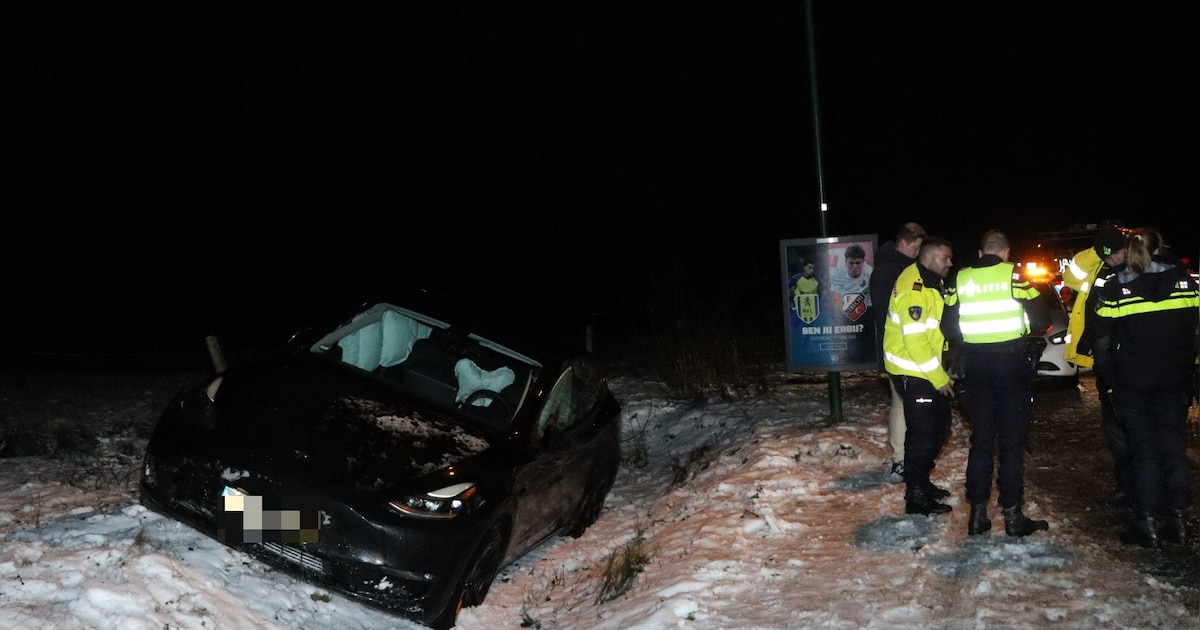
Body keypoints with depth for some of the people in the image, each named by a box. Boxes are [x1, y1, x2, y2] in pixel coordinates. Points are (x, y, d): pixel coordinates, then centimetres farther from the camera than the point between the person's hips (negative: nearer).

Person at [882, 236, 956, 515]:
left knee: (940, 425, 17)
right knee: (922, 433, -5)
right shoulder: (914, 288, -21)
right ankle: (916, 497, 4)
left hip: (930, 371, 10)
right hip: (912, 372, -10)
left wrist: (942, 372, 14)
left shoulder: (930, 283, 12)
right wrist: (939, 378, -21)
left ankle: (920, 480, 31)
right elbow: (915, 338, -26)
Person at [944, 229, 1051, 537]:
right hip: (1012, 361, -3)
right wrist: (1031, 330, 12)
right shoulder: (1014, 274, -7)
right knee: (1012, 442, 3)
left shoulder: (961, 279, 3)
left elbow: (950, 324, 4)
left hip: (975, 364, 3)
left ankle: (978, 513, 12)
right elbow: (1041, 318, -8)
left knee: (981, 441, 11)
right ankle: (1013, 515, 5)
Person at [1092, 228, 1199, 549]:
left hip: (1133, 384, -2)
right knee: (1174, 447, 10)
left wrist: (1109, 380, 5)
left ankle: (1148, 523, 5)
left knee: (1144, 450, 3)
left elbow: (1103, 342, -5)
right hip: (1174, 381, 3)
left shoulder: (1115, 290, -6)